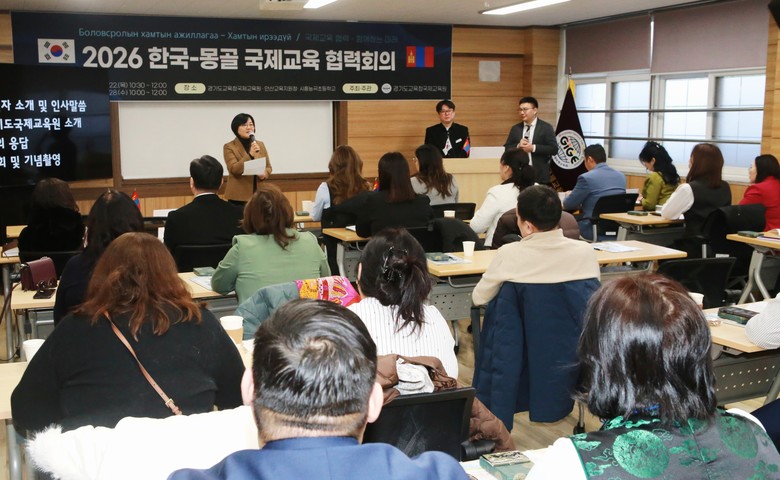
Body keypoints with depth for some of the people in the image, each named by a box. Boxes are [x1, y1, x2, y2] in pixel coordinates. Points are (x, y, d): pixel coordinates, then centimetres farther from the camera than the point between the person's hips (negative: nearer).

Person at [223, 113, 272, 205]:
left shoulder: (260, 144, 12)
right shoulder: (229, 147, -2)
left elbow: (268, 167, 15)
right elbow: (234, 169, -14)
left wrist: (264, 174, -8)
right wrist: (250, 155, -24)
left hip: (259, 194, 4)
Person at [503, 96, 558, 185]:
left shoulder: (546, 127, 0)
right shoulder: (515, 128, 12)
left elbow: (554, 149, -8)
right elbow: (507, 148, 11)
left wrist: (533, 148, -16)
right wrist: (518, 146, -10)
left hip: (539, 176, -3)